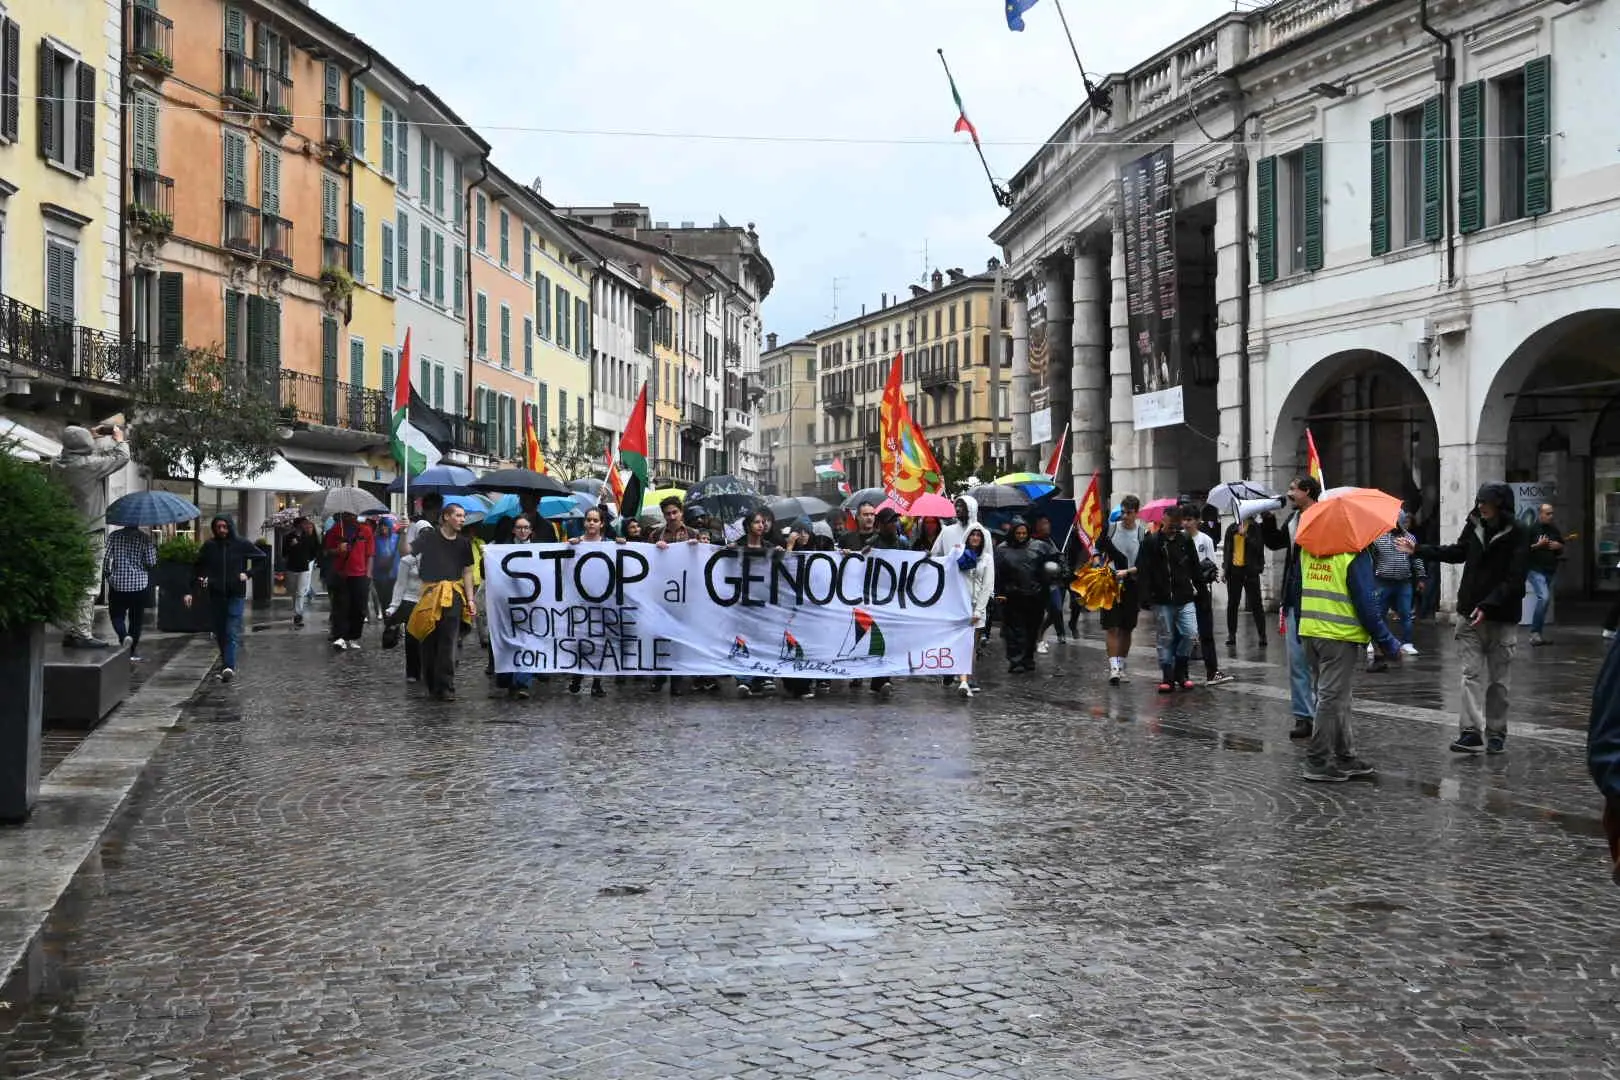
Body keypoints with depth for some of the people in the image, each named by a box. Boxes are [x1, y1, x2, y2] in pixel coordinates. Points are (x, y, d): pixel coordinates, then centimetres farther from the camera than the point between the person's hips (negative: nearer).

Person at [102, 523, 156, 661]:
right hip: (139, 584, 0)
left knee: (117, 614, 12)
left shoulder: (114, 536, -4)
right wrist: (153, 547, 7)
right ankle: (133, 651, 15)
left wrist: (107, 574, 11)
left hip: (117, 584, 0)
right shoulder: (144, 537, -7)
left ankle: (124, 636, -17)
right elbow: (151, 562, -9)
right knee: (136, 618, 11)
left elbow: (106, 558, -5)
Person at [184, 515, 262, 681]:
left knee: (232, 632, -11)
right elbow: (197, 569, 6)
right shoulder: (209, 546, 4)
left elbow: (262, 558, 6)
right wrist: (191, 592, -2)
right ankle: (226, 664, 20)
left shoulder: (241, 545, 0)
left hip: (236, 594, -3)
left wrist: (247, 574, -6)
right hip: (216, 594, 3)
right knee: (219, 632, 7)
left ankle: (229, 667, -19)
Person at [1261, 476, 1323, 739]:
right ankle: (1303, 716, 12)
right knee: (1297, 660, 7)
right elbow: (1274, 542, 26)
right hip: (1295, 600, 7)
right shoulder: (1294, 520, 14)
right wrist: (1268, 519, 13)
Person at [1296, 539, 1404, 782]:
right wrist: (1388, 643, -6)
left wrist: (1300, 630, 23)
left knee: (1338, 699, 17)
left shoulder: (1307, 550, 8)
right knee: (1332, 699, 0)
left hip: (1309, 632, 7)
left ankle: (1346, 757, 22)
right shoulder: (1356, 555, -13)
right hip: (1341, 637, -7)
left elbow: (1298, 589, 14)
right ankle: (1318, 762, 3)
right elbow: (1366, 604, -14)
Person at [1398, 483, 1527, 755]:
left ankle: (1496, 733, 17)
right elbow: (1458, 552, 22)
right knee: (1472, 674, -3)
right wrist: (1418, 550, 23)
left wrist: (1487, 605, -25)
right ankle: (1470, 732, -8)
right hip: (1470, 613, 4)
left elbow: (1514, 579, -16)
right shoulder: (1474, 526, 4)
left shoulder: (1516, 537, -11)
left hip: (1502, 618, -4)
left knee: (1498, 679, 6)